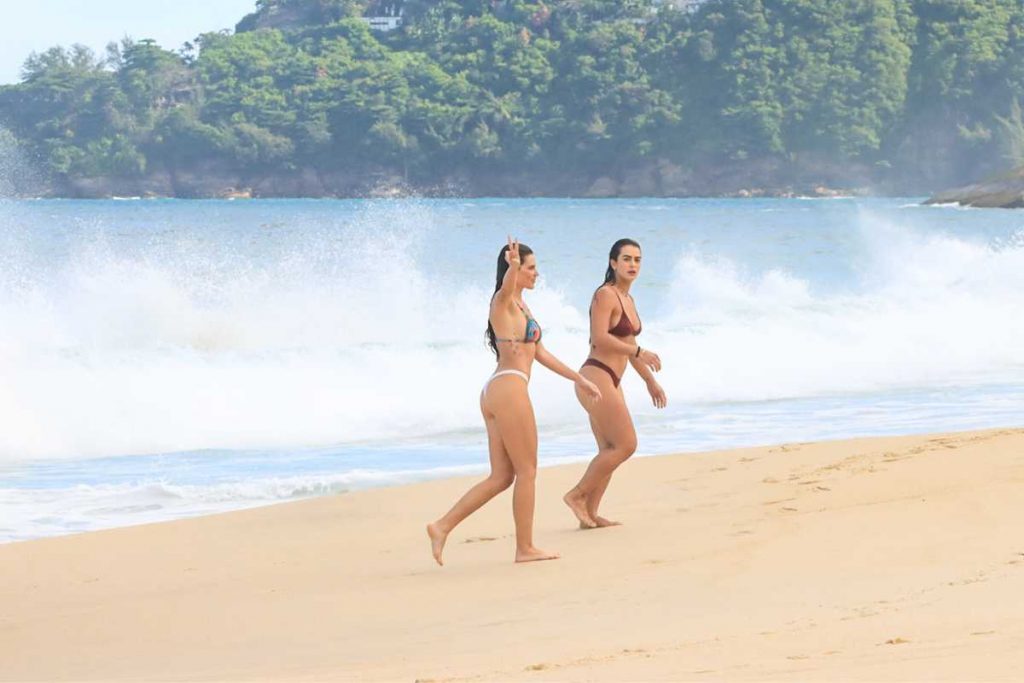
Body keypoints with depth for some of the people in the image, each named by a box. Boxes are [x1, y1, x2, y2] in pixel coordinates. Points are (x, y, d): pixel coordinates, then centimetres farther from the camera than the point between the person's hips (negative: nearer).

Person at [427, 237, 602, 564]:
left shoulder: (520, 306, 22)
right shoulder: (503, 301, -6)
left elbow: (540, 353, 29)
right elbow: (508, 282, -32)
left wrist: (578, 378, 30)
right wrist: (513, 265, -54)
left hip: (495, 391, 10)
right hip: (509, 388, -10)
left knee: (501, 476, 8)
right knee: (527, 471, -1)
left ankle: (442, 526, 2)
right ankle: (525, 547, 4)